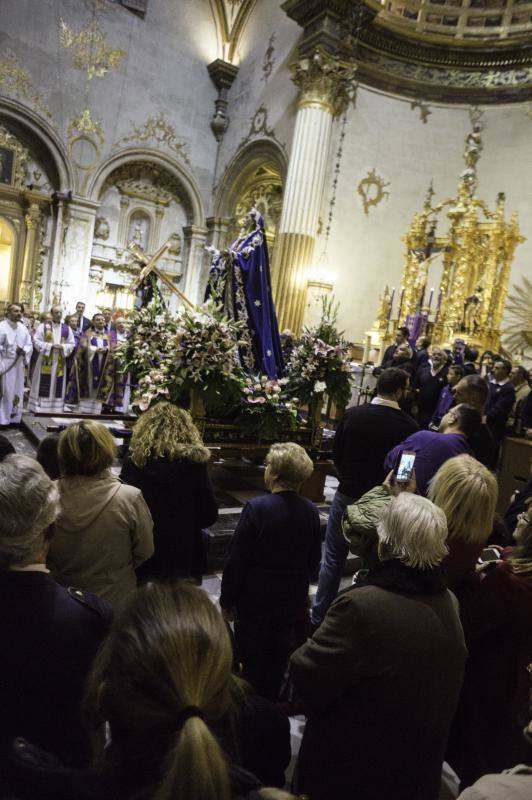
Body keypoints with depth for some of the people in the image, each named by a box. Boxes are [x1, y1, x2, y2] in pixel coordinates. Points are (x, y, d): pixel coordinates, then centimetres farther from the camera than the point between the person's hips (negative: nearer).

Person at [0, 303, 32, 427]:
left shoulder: (23, 328, 9)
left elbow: (29, 344, 11)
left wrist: (24, 351, -12)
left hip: (19, 365, 6)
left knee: (17, 391, 12)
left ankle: (14, 418, 22)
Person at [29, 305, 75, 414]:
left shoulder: (67, 328, 7)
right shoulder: (44, 326, 0)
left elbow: (72, 344, 7)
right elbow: (36, 341, -5)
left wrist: (63, 347, -12)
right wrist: (50, 346, -15)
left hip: (60, 361, 3)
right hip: (45, 360, -2)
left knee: (57, 385, 5)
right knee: (43, 385, -1)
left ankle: (55, 408, 12)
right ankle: (39, 407, 7)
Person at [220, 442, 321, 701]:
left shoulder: (256, 508, -21)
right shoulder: (311, 512, -7)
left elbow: (236, 560, -17)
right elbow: (314, 561, 4)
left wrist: (227, 600, -4)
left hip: (255, 602, -4)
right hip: (294, 603, 4)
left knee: (253, 663, 14)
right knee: (277, 665, 20)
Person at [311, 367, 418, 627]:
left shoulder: (352, 415, -11)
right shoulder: (408, 425, -14)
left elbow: (336, 456, -2)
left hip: (347, 496, 1)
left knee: (333, 559, 13)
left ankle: (319, 617, 22)